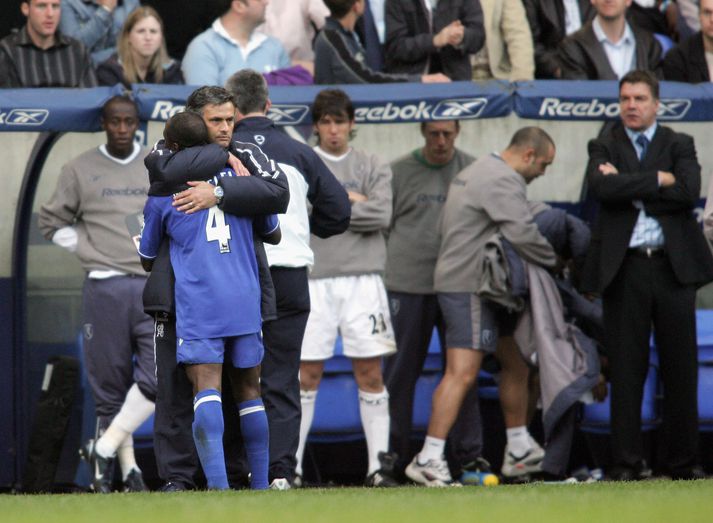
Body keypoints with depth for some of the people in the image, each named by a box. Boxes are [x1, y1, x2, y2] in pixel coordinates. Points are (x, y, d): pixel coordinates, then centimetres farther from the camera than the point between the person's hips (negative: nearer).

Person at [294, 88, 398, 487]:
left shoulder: (374, 168, 10)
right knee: (307, 375, -1)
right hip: (315, 279, -1)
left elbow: (381, 215, -5)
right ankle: (289, 464, 3)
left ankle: (380, 464, 2)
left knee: (370, 373, 0)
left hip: (363, 278, 1)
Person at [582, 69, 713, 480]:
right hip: (624, 267, -1)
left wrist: (630, 187, -8)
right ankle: (628, 461, 2)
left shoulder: (679, 145, 11)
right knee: (627, 369, -1)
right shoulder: (604, 148, 11)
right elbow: (604, 188, -10)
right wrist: (657, 180, -9)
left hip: (673, 265, 1)